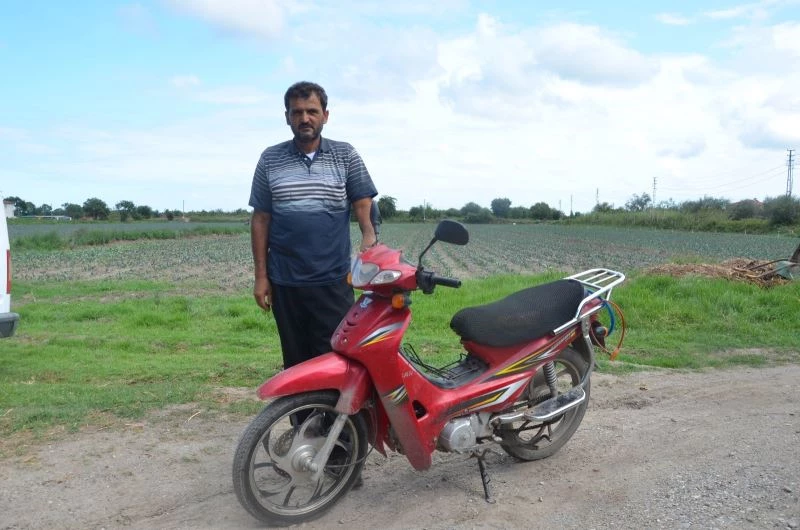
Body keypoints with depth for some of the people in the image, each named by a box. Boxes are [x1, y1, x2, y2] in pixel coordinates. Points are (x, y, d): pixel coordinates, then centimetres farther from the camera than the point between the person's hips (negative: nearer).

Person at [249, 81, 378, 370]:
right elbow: (260, 219, 9)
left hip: (334, 281, -1)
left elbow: (363, 204, 1)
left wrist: (369, 236, -21)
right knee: (296, 362, 10)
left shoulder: (345, 155, 5)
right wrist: (261, 276, 6)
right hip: (285, 283, 2)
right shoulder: (270, 159, 7)